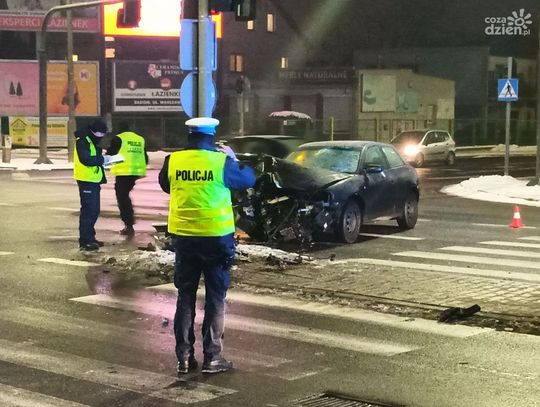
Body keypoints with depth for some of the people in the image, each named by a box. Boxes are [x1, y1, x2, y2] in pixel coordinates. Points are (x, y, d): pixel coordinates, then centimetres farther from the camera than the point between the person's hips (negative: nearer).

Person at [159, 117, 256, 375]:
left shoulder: (173, 161, -4)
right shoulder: (221, 161, -11)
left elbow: (165, 185, 16)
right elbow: (249, 179, 6)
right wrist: (232, 158, 20)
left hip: (183, 236, 3)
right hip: (216, 236, -3)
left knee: (185, 297, 12)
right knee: (215, 298, 7)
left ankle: (184, 357, 13)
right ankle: (212, 357, 7)